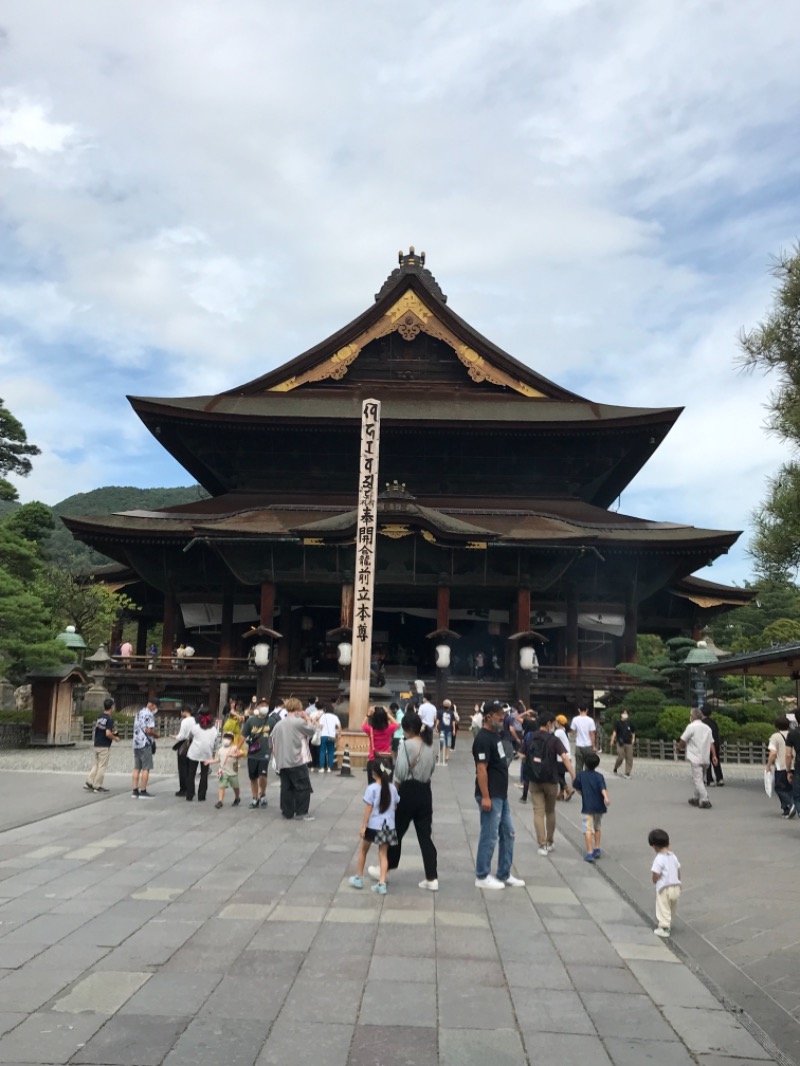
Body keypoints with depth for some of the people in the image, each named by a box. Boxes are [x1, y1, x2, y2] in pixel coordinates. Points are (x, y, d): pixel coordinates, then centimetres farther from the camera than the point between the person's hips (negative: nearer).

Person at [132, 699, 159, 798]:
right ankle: (143, 791, -2)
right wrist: (156, 735, -1)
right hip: (145, 744, -8)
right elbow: (149, 730, -19)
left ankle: (135, 791, 11)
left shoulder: (139, 713, 17)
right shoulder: (149, 715, -11)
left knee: (137, 768, 10)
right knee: (146, 768, -3)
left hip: (136, 743, 8)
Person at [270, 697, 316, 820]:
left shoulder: (279, 724, 9)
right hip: (297, 762, -6)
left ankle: (287, 813, 13)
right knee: (303, 787, 3)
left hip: (282, 762, 6)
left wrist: (277, 756, 22)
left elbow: (272, 740, 14)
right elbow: (311, 731, 4)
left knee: (286, 788, 10)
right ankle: (301, 812, 2)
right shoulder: (299, 722, -9)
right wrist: (307, 718, 16)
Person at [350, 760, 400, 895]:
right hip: (388, 826, 4)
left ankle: (358, 878, 28)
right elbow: (395, 807, 8)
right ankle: (382, 884, 1)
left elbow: (368, 809, -14)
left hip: (373, 825, -3)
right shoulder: (392, 788, 1)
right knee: (383, 854, 8)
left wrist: (363, 826, -9)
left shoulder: (372, 788, -14)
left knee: (363, 850, 18)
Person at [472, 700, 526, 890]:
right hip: (490, 796, -10)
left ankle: (504, 875, 25)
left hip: (501, 795, 10)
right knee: (489, 837, -1)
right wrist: (485, 797, -25)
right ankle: (482, 876, 11)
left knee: (508, 834, 15)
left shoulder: (496, 734, 9)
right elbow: (481, 769, -23)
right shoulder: (483, 739, -19)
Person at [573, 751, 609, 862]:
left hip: (587, 806, -3)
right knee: (597, 827, 22)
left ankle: (590, 853, -15)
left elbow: (576, 787, 9)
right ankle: (597, 849, 27)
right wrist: (606, 798, -31)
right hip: (598, 806, 3)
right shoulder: (599, 776, -1)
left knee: (588, 830, -7)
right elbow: (603, 788, -17)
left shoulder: (581, 775, 0)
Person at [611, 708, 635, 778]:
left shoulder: (629, 723, 9)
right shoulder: (618, 723, -1)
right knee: (620, 757, -9)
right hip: (621, 743, -3)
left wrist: (633, 739, 3)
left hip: (628, 743, 3)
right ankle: (615, 768, 19)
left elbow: (633, 732, 18)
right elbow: (615, 732, -8)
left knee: (629, 759, -1)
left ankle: (627, 773, 7)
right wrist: (612, 740, -18)